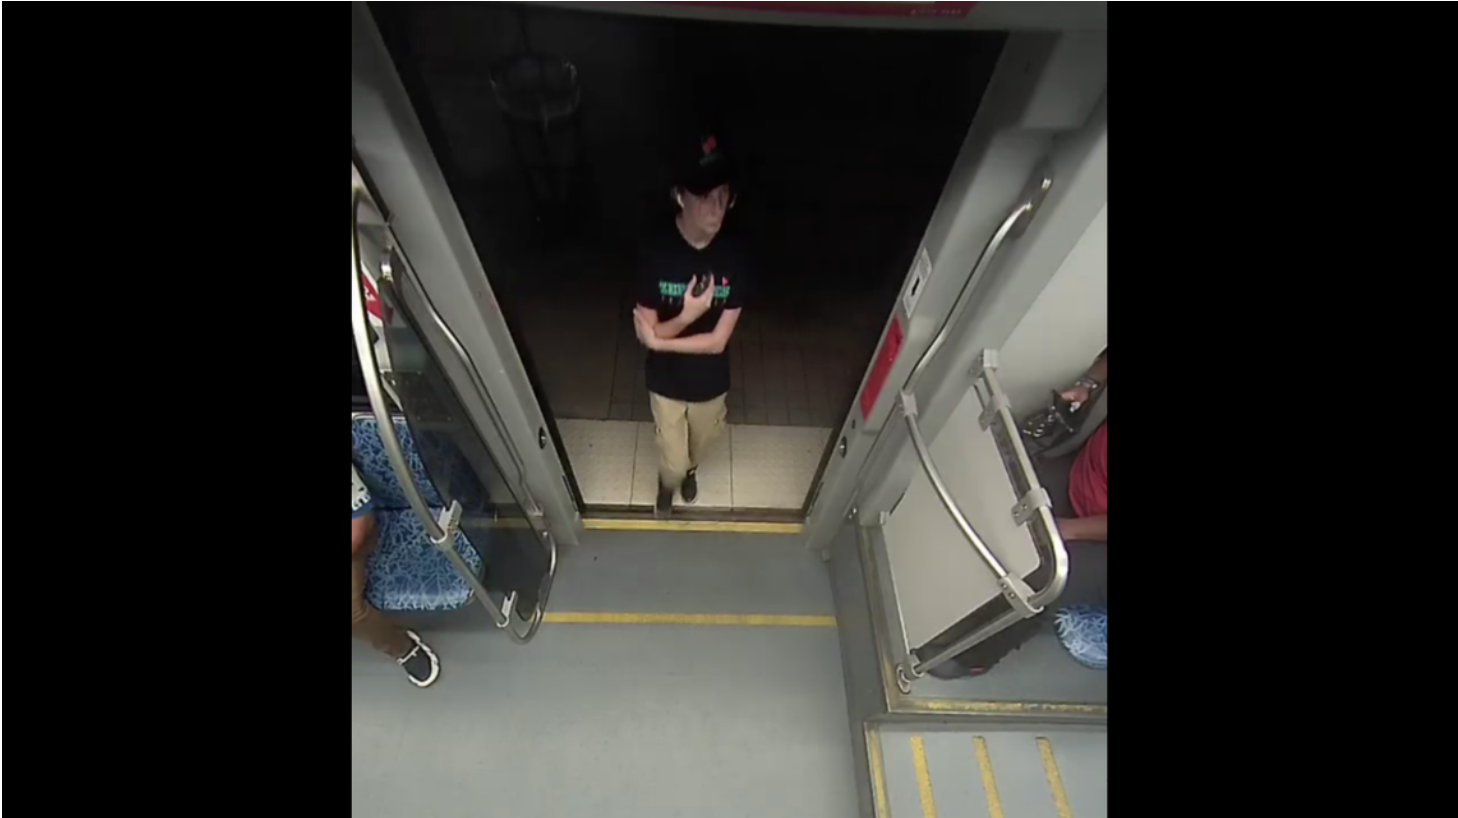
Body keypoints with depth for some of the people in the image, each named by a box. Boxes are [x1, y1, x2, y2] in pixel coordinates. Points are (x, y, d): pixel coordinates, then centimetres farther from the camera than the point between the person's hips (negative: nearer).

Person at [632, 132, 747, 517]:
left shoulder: (733, 258, -19)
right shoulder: (654, 252, -23)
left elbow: (717, 340, -19)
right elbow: (646, 332, -19)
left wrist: (658, 339, -23)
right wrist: (687, 316, -35)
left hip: (711, 382, 2)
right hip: (666, 382, -1)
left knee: (699, 446, 29)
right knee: (673, 462, 15)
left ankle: (690, 470, 66)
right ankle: (667, 484, 54)